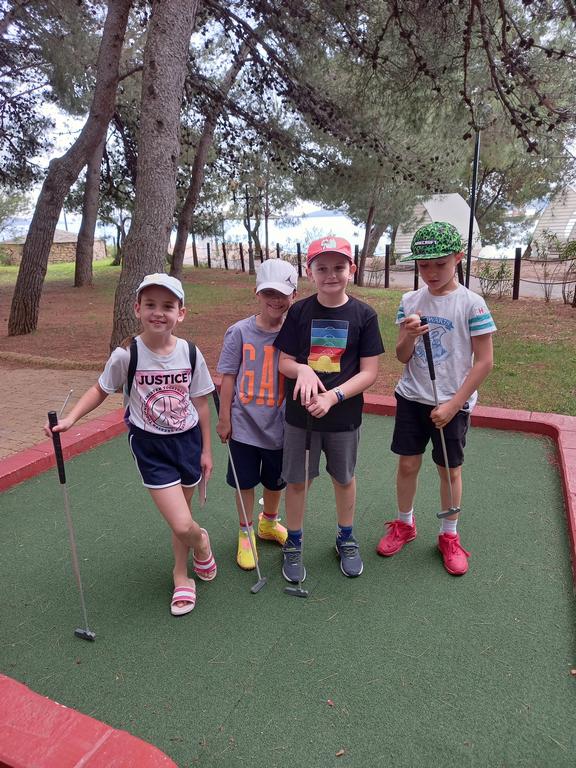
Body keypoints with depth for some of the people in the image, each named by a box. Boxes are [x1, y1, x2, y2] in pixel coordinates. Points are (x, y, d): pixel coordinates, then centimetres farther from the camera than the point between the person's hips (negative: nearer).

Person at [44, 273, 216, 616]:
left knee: (181, 518, 16)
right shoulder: (126, 355, -15)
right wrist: (70, 419, -11)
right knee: (182, 526, -11)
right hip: (150, 446, -2)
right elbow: (100, 390, 2)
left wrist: (206, 450, 4)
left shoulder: (191, 353, -9)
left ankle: (181, 575, 43)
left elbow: (201, 403, 0)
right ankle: (200, 540, 26)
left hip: (188, 440, 3)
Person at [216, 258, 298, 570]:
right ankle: (245, 533, 35)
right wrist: (224, 418, -3)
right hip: (245, 424, -1)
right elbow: (229, 377, -4)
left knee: (275, 481, 20)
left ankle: (269, 523, 47)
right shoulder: (240, 332, -8)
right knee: (246, 482, 12)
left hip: (280, 425, 2)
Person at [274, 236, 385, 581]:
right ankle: (293, 545, 32)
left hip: (344, 415, 0)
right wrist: (302, 370, -23)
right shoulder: (299, 312, -4)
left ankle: (346, 539, 40)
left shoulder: (364, 315, -7)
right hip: (300, 414, 1)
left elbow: (369, 372, -9)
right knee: (297, 480, 11)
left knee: (344, 477, 17)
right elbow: (284, 361, 0)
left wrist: (333, 396, -21)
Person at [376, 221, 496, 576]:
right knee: (408, 464, 10)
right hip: (412, 398, 3)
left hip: (453, 404, -3)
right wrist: (409, 336, -20)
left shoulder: (472, 303, -11)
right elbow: (402, 357, 3)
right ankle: (404, 524, 33)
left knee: (450, 469, 10)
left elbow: (484, 362, -11)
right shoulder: (410, 301, 0)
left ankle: (449, 536, 30)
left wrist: (452, 405, -14)